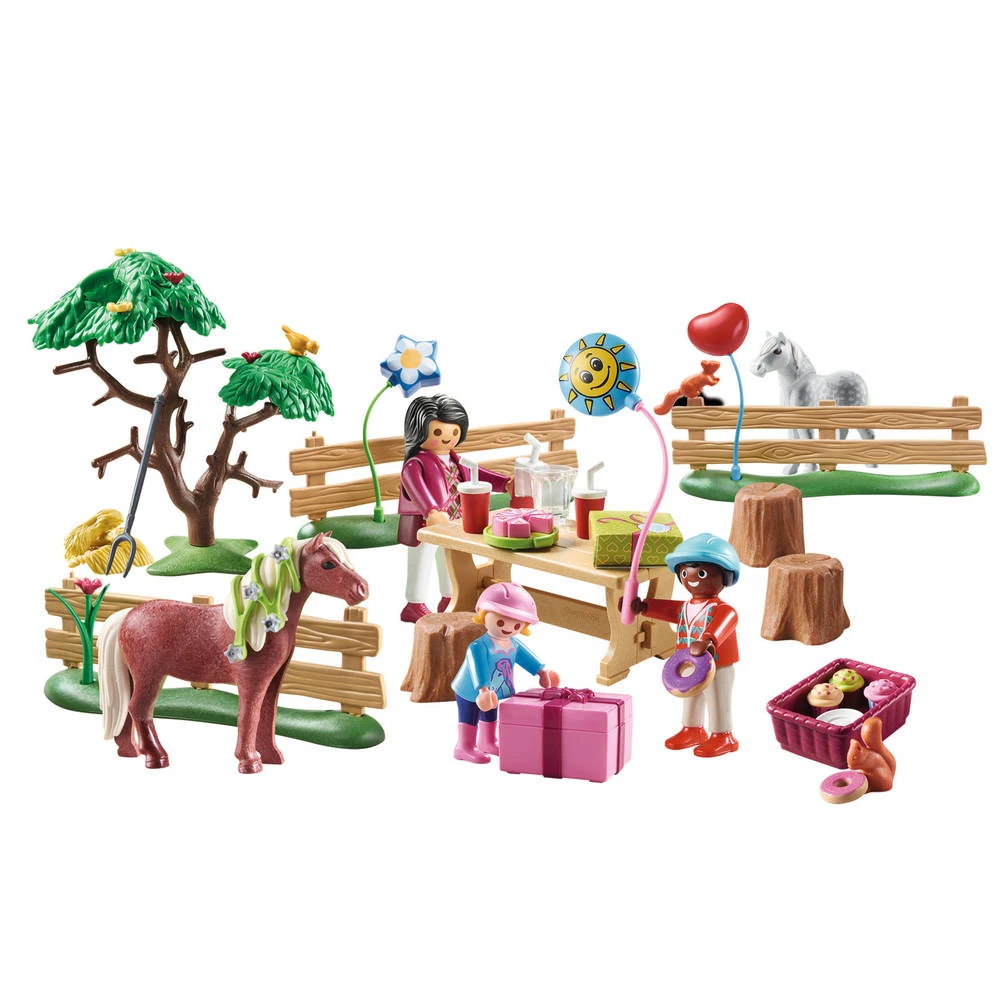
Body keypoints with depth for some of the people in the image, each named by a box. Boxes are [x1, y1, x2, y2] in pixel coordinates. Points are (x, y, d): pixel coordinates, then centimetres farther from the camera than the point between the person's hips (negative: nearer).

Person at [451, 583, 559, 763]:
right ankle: (465, 747, 18)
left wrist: (541, 671, 17)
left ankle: (487, 742, 45)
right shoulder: (479, 647, -33)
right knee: (469, 718, 5)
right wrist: (483, 689, -45)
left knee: (490, 715, 25)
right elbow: (479, 667, -38)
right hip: (471, 693, -9)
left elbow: (526, 657, 9)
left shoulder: (514, 644, -7)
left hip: (494, 692, 9)